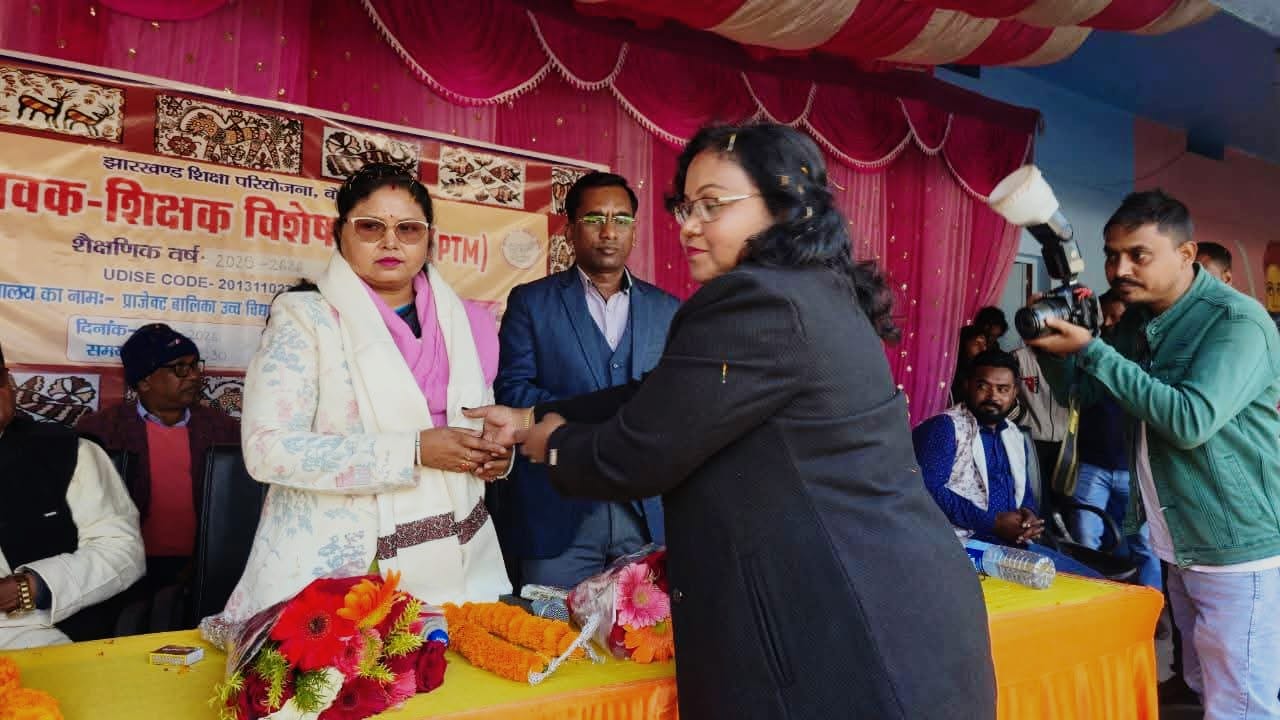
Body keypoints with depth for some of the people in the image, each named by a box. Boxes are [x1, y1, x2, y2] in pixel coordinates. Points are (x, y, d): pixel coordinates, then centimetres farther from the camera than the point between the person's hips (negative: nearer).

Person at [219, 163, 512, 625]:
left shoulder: (461, 320, 7)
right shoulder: (305, 317, -6)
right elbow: (268, 448, -16)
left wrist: (492, 453, -4)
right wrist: (414, 452, -22)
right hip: (335, 568, -4)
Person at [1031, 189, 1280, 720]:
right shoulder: (1137, 320, 6)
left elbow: (1190, 421, -29)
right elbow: (1082, 391, 14)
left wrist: (1091, 350, -27)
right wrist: (1053, 344, -7)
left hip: (1237, 550, -8)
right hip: (1179, 546, 8)